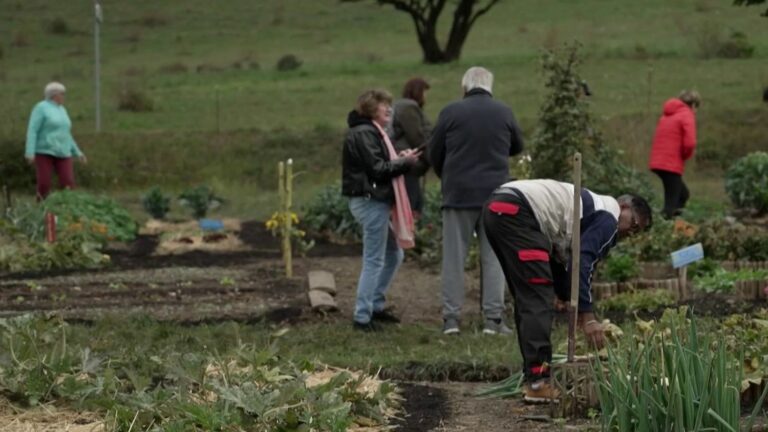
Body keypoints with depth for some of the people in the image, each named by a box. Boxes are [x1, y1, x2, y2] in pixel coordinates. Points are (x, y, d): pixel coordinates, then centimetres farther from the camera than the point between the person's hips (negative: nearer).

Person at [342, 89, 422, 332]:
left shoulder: (369, 132, 19)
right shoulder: (365, 134, -14)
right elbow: (377, 169, -19)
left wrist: (400, 160, 3)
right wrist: (405, 162, -11)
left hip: (374, 200, 11)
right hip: (371, 201, -11)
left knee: (393, 254, 18)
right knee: (374, 260, -6)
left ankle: (375, 306, 25)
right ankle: (362, 316, -2)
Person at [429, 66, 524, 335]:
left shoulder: (451, 112, -3)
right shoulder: (504, 113, 2)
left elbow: (434, 154, 4)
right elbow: (517, 146, 17)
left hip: (458, 193, -1)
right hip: (495, 193, 1)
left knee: (454, 257, 5)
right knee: (493, 257, 4)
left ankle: (451, 317, 2)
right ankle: (493, 319, 0)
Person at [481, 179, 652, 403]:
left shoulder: (591, 208, 29)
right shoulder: (608, 218, 1)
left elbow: (559, 264, 29)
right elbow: (583, 264, -11)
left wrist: (575, 307, 23)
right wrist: (587, 316, -12)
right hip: (516, 211, -11)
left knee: (527, 299, 16)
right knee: (538, 299, -10)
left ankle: (533, 376, 19)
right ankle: (537, 383, -14)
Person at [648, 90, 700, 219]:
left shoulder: (666, 115, 20)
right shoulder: (687, 116, -6)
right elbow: (689, 143, -18)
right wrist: (685, 156, 2)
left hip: (658, 162, 8)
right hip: (672, 164, -8)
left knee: (683, 194, 21)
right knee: (672, 202, -6)